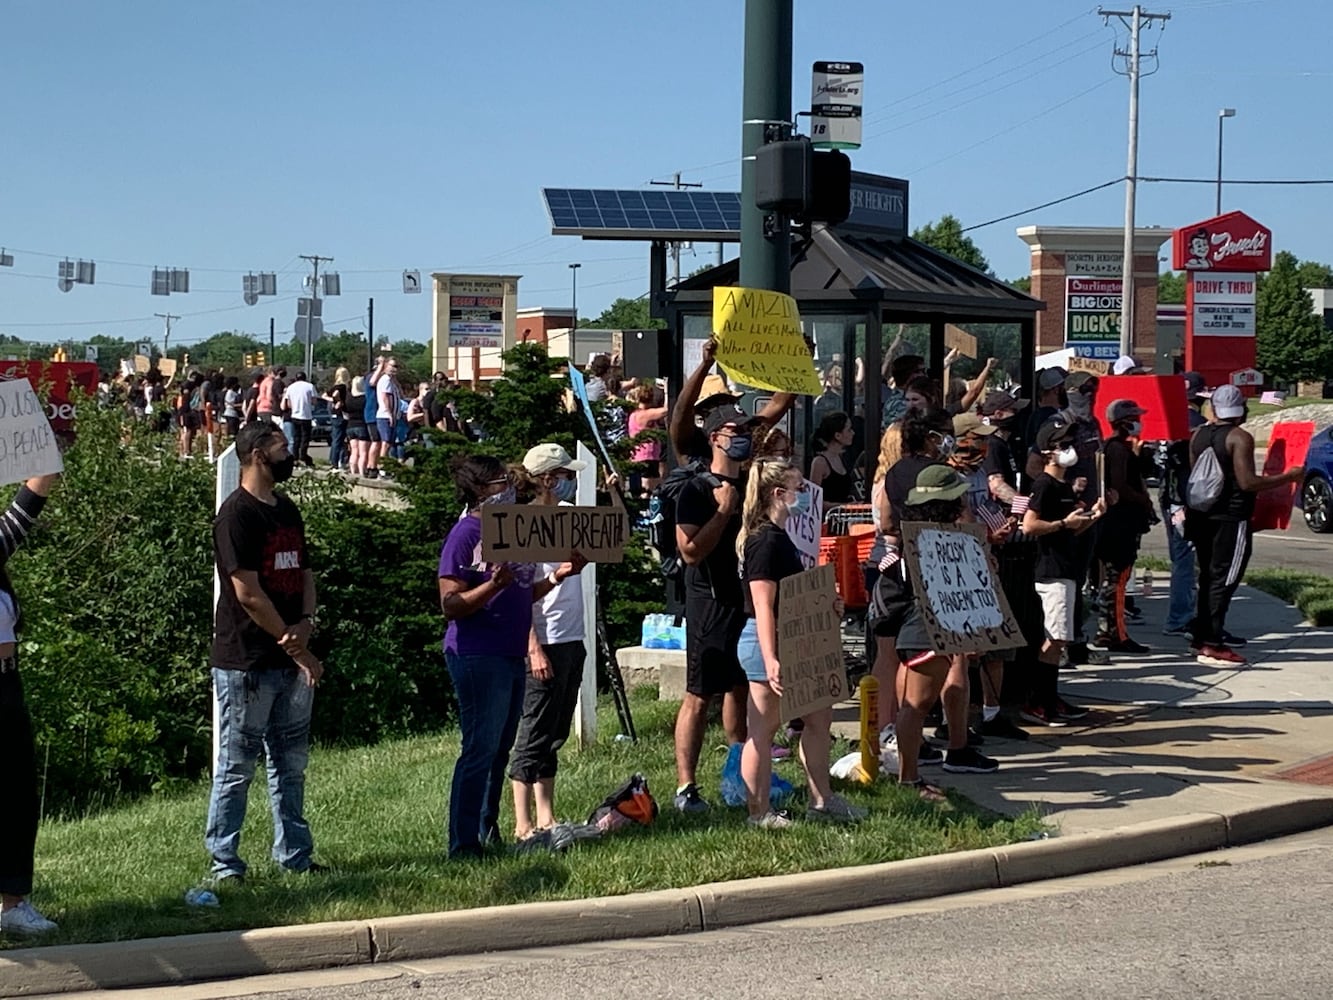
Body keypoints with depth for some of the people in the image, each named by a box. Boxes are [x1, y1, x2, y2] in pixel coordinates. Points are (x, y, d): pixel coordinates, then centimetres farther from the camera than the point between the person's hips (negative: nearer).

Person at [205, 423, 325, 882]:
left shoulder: (287, 511, 15)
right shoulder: (237, 514, -12)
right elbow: (248, 593, -16)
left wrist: (305, 624, -5)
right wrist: (297, 650, -12)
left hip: (292, 659, 8)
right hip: (246, 663, -8)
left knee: (291, 764, 13)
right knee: (236, 767, -1)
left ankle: (295, 856, 20)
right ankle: (225, 864, 4)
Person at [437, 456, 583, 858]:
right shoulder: (465, 534, -11)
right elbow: (451, 605, -16)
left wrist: (557, 575, 11)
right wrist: (494, 584, -28)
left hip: (511, 656, 9)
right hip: (478, 658, -9)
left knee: (499, 750, 14)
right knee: (480, 750, -7)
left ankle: (489, 833, 22)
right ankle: (463, 843, -3)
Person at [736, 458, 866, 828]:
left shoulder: (782, 538, 14)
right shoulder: (765, 541, -17)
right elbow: (763, 606, -23)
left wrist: (826, 607, 12)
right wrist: (770, 660, -29)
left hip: (791, 644, 11)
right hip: (767, 645, -11)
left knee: (819, 717, 15)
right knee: (762, 730, -1)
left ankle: (821, 800, 24)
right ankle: (759, 812, 6)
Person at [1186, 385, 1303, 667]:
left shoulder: (1198, 436, 7)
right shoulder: (1240, 438, -13)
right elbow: (1247, 482, -20)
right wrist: (1288, 477, -12)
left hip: (1203, 516, 7)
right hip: (1231, 519, -7)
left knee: (1208, 578, 15)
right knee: (1224, 580, -5)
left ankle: (1202, 638, 19)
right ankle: (1212, 645, -8)